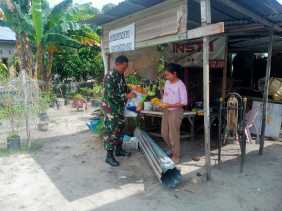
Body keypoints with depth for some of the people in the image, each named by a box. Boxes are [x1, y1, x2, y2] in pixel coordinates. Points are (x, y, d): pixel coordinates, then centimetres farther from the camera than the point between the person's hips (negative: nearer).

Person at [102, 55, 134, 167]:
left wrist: (130, 91, 0)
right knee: (111, 130, -2)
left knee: (119, 128, 17)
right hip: (110, 107, -9)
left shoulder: (121, 75, 7)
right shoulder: (110, 76, -19)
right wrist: (126, 96, -22)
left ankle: (119, 149, 32)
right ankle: (109, 156, 8)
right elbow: (111, 95, -24)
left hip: (119, 107, 9)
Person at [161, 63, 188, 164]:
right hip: (166, 111, 8)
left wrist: (169, 105, -23)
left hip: (175, 112, -8)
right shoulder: (167, 82, 5)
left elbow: (184, 103, -18)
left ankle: (176, 157, 20)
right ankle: (173, 150, 38)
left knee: (174, 135, 2)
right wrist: (162, 102, -4)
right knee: (164, 133, 15)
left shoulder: (180, 85, -17)